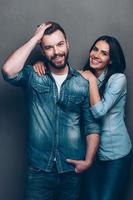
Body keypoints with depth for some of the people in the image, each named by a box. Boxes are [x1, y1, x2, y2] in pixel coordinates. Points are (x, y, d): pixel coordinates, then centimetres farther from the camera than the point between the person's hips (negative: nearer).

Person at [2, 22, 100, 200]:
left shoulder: (83, 83, 0)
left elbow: (92, 125, 1)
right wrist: (35, 38, -15)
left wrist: (88, 160, -9)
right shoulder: (33, 77, -2)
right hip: (39, 168, -1)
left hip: (72, 168, 1)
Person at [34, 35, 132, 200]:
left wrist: (92, 80, -16)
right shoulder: (82, 77, 2)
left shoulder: (118, 79, -11)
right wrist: (41, 63, -17)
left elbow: (99, 111, -21)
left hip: (116, 154, -3)